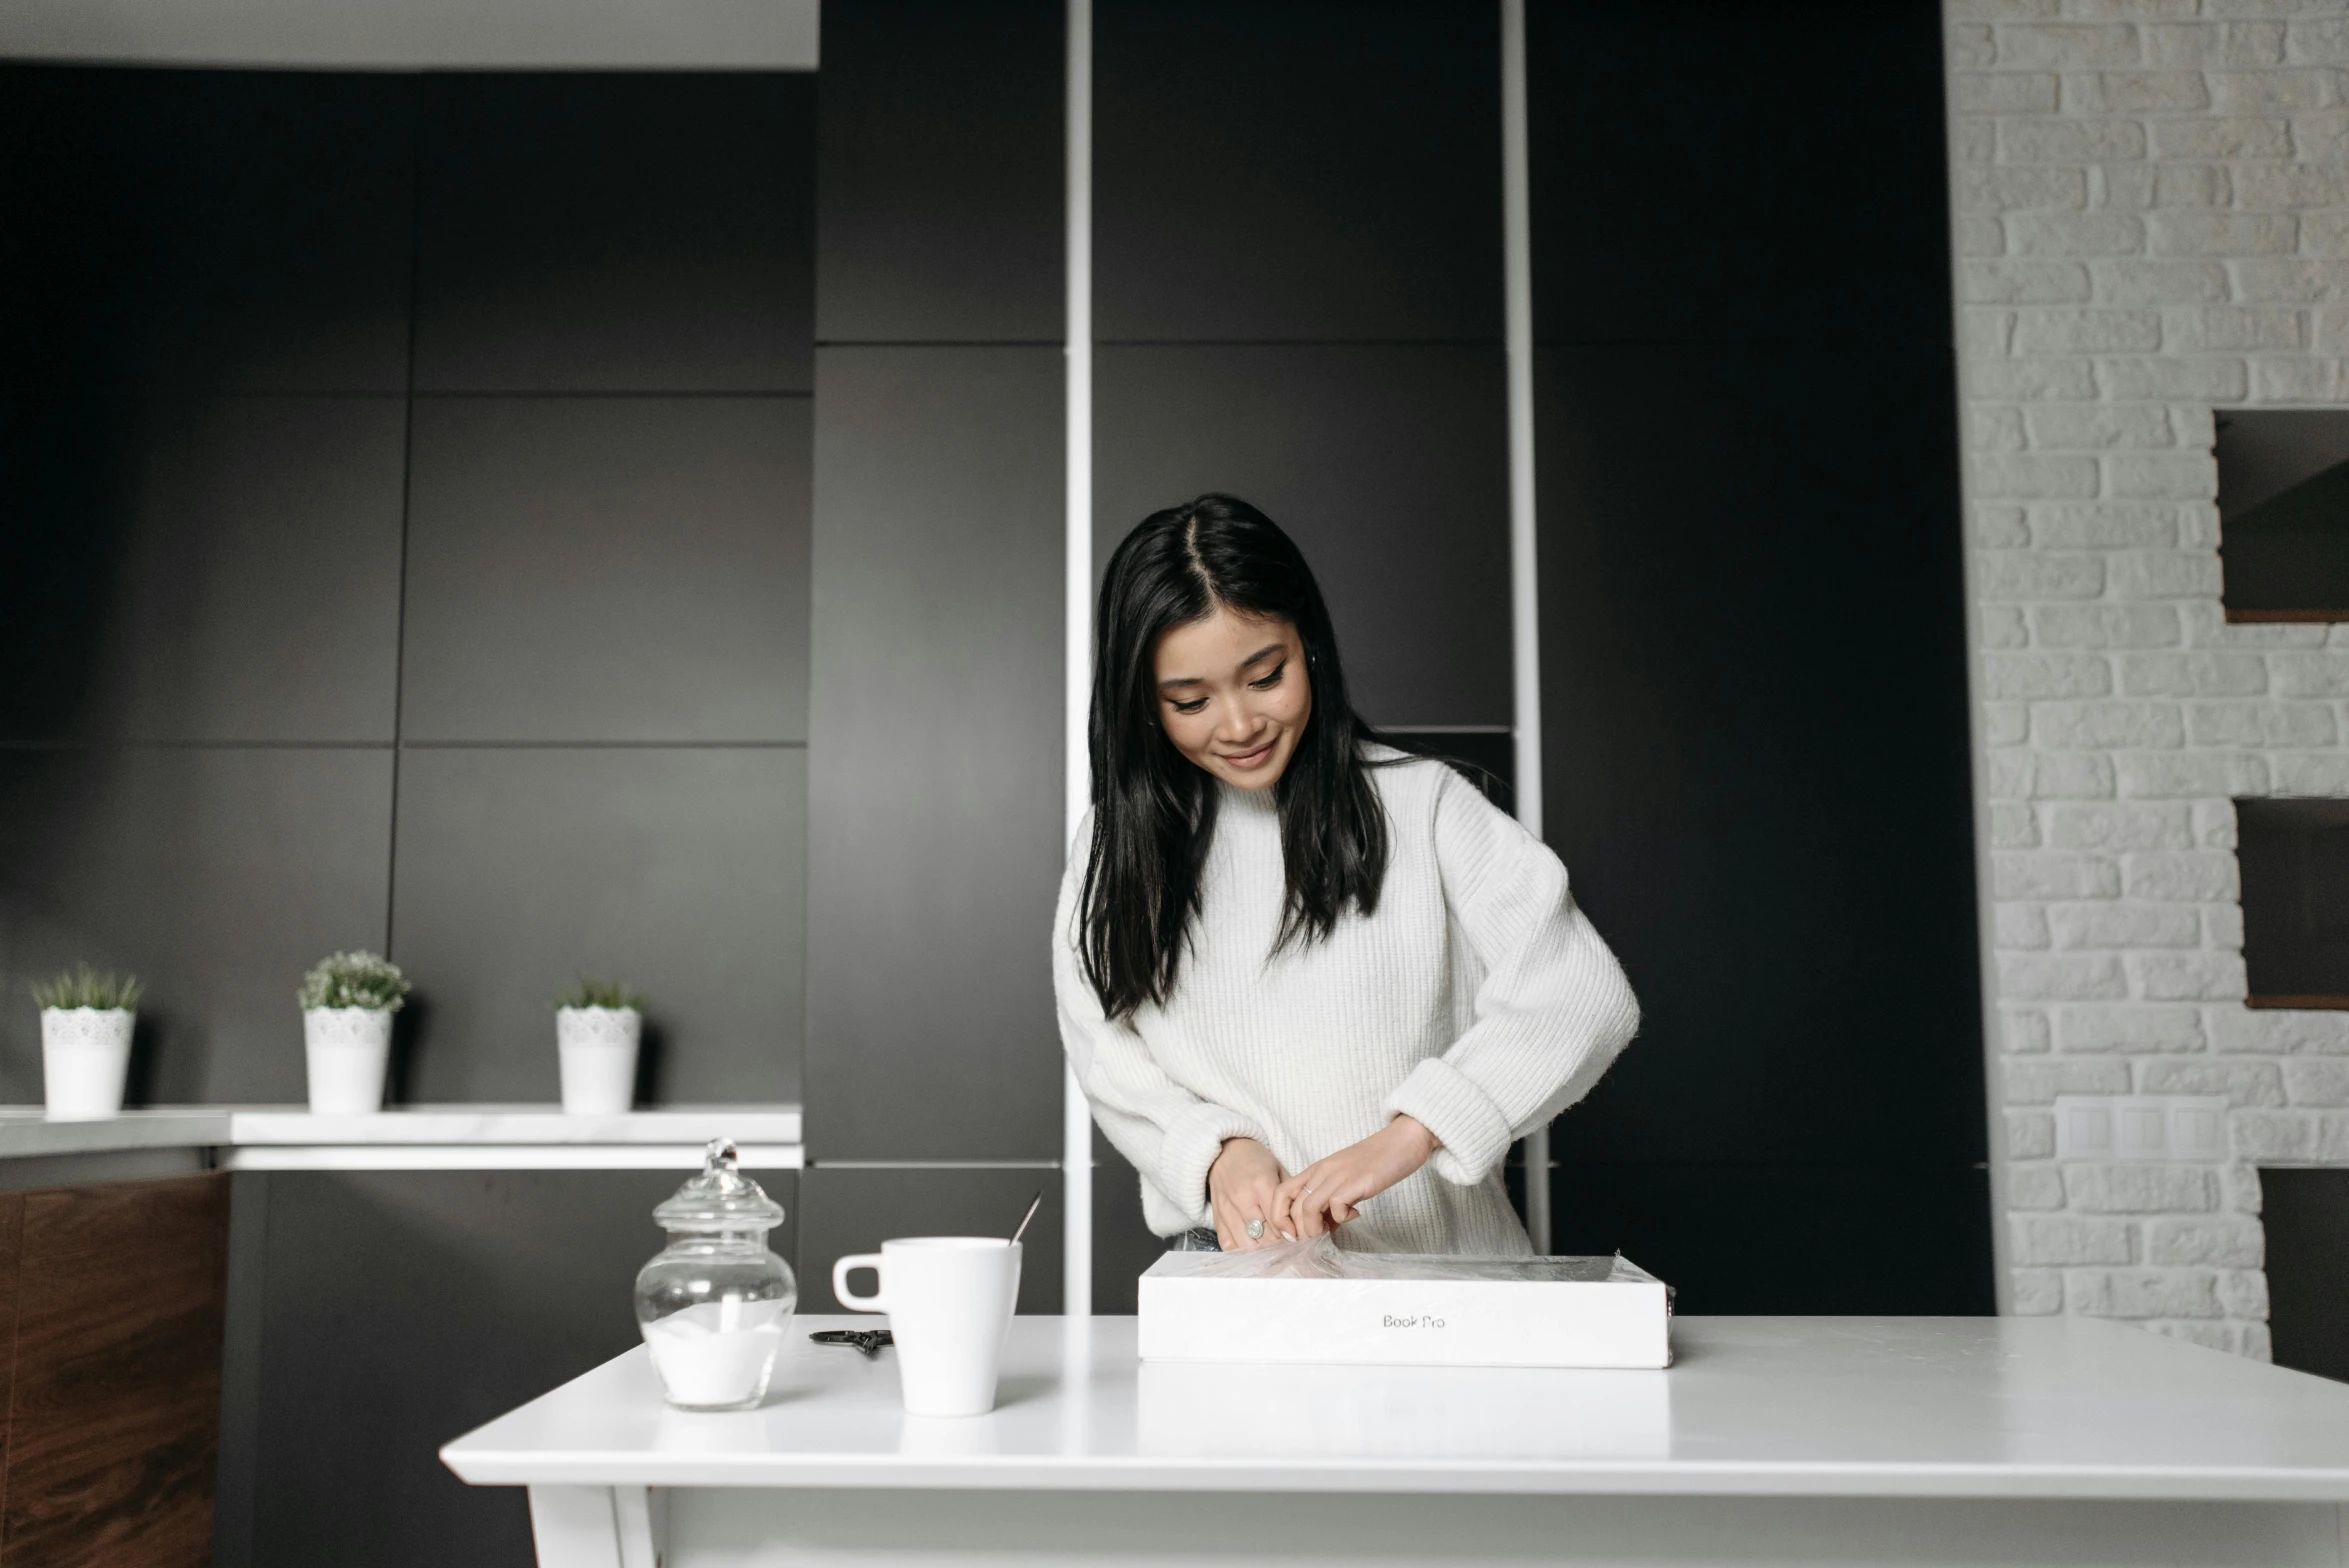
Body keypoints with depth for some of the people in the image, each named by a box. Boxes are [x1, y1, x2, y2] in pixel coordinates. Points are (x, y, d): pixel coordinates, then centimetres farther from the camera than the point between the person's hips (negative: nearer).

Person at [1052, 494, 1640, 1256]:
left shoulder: (1420, 805, 1)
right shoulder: (1115, 847, 9)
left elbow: (1585, 994, -7)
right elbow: (1111, 1065, 9)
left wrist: (1407, 1134, -19)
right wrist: (1215, 1154, -12)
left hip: (1441, 1257, -1)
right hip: (1235, 1275, 1)